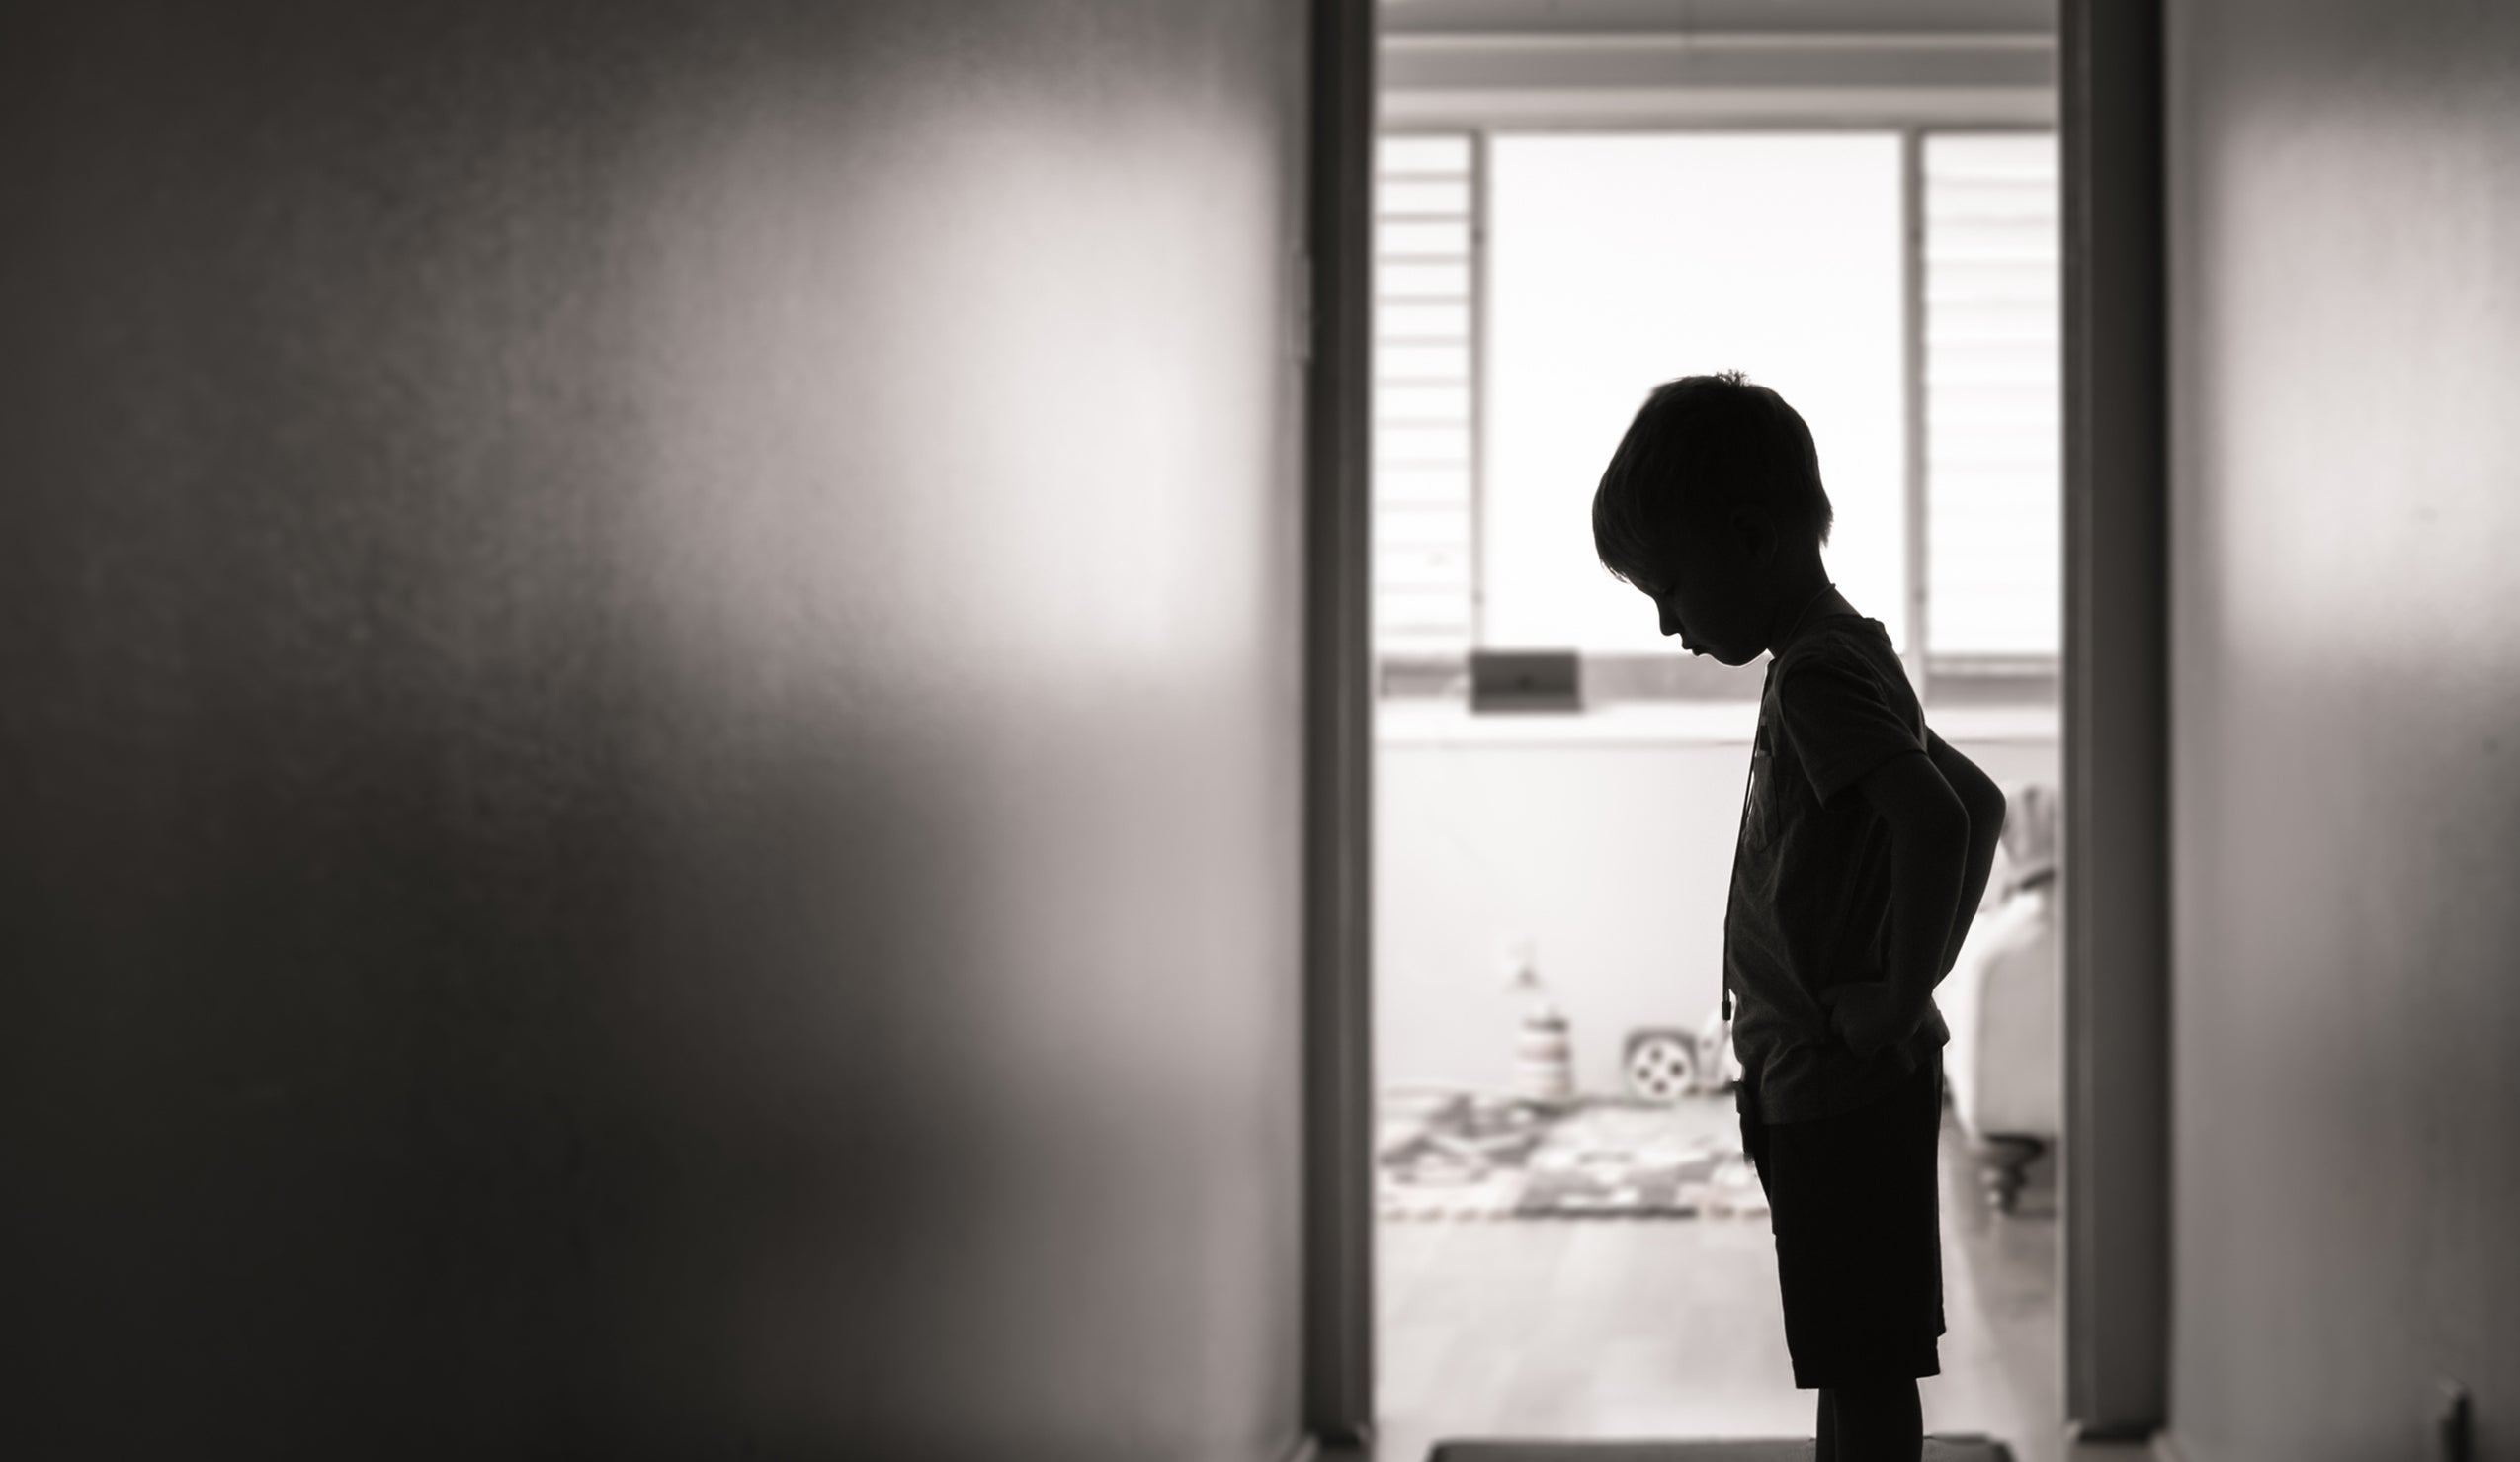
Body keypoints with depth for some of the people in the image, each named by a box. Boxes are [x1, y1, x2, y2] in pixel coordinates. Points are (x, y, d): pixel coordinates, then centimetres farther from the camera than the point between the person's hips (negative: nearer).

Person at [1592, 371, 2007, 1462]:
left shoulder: (1814, 676, -17)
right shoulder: (1843, 654, 14)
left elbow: (1935, 825, -32)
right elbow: (1978, 808, 24)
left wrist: (1899, 999, -23)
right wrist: (1914, 971, 15)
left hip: (1842, 1086, -10)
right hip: (1826, 1084, 10)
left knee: (1863, 1369, -4)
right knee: (1853, 1367, 16)